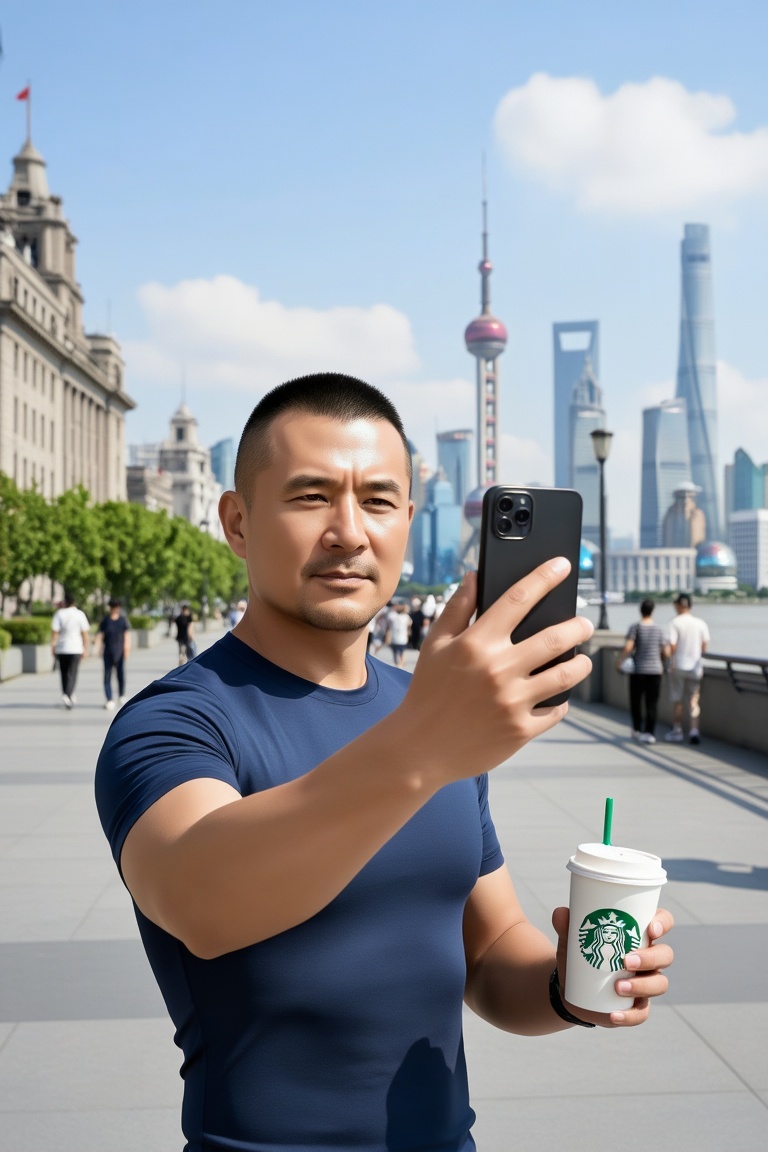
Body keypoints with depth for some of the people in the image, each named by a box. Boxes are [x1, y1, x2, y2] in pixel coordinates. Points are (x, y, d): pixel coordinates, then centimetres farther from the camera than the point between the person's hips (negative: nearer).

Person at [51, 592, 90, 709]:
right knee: (72, 674, -2)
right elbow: (85, 633, -3)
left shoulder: (59, 613, -2)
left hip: (61, 648, 1)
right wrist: (85, 649, 5)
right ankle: (67, 695, -19)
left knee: (64, 673, 15)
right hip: (75, 649, -1)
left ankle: (68, 696, 23)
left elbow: (54, 632, -6)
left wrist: (53, 647, 1)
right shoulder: (80, 614, -3)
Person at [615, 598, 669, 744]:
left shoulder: (635, 627, -6)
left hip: (638, 671, -2)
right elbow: (666, 652, 2)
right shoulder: (659, 630, 3)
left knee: (636, 701, 14)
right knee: (652, 703, 4)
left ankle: (637, 729, 20)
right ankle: (650, 733, 0)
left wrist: (620, 661, -1)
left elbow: (628, 647, -15)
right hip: (655, 670, 2)